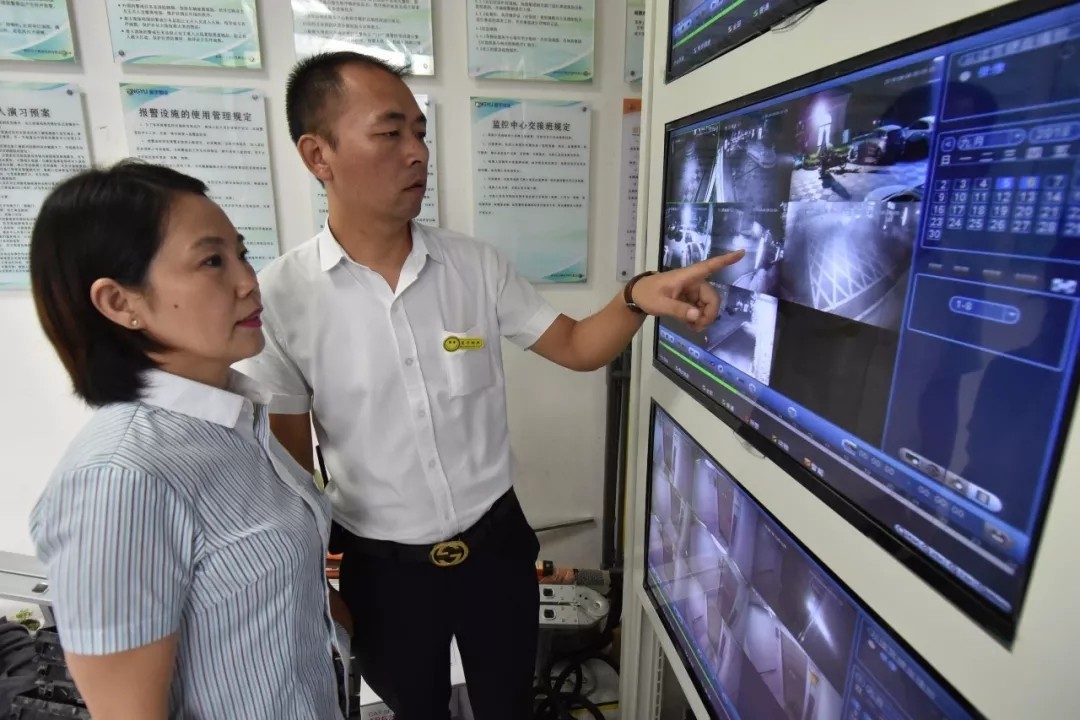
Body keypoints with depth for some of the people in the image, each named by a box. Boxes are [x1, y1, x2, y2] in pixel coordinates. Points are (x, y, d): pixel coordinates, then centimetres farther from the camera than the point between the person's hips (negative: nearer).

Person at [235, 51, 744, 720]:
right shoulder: (280, 297, -14)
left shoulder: (475, 264, -8)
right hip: (384, 566, -1)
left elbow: (576, 347, -1)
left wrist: (637, 297, -21)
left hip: (497, 544, 2)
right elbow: (290, 465, -6)